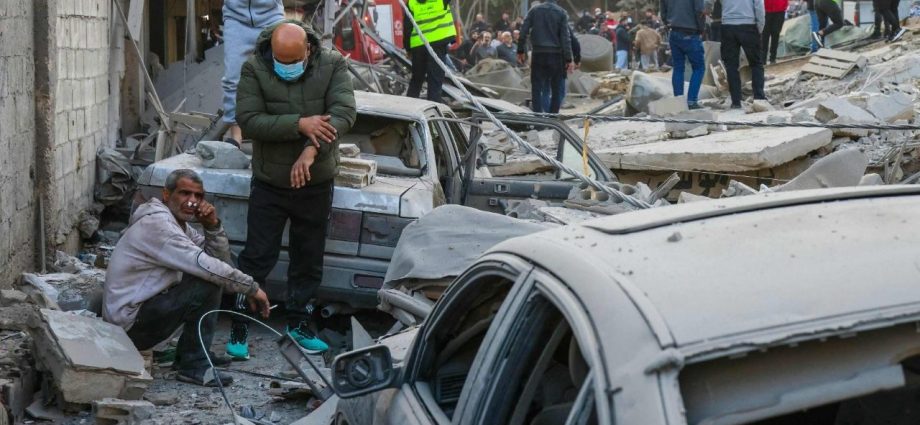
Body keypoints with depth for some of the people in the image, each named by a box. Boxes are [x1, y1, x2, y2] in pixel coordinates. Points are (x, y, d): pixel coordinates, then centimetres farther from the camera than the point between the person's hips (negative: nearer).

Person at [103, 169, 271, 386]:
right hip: (129, 323, -10)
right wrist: (251, 287, -22)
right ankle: (194, 366, -13)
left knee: (215, 275, 13)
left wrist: (212, 224, -7)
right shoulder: (156, 222, -19)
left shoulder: (178, 222, 13)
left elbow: (221, 259, 9)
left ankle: (187, 353, 16)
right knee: (209, 283, -21)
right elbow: (203, 264, -27)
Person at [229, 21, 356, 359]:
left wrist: (312, 149, -31)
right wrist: (299, 125, -28)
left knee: (309, 259, 13)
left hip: (316, 182, 2)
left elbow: (344, 112, -18)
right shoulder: (254, 69, -11)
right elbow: (248, 119, -18)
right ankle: (240, 326, 14)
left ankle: (299, 322, 30)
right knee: (257, 257, 2)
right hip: (269, 182, -2)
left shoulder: (333, 65, -8)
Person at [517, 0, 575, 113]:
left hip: (538, 54, 1)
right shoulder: (562, 13, -1)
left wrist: (521, 51, 7)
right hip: (556, 55, -1)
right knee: (557, 89, 7)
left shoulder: (534, 10, 4)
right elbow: (566, 38, -5)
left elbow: (524, 32, 1)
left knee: (536, 88, 4)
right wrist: (568, 59, -5)